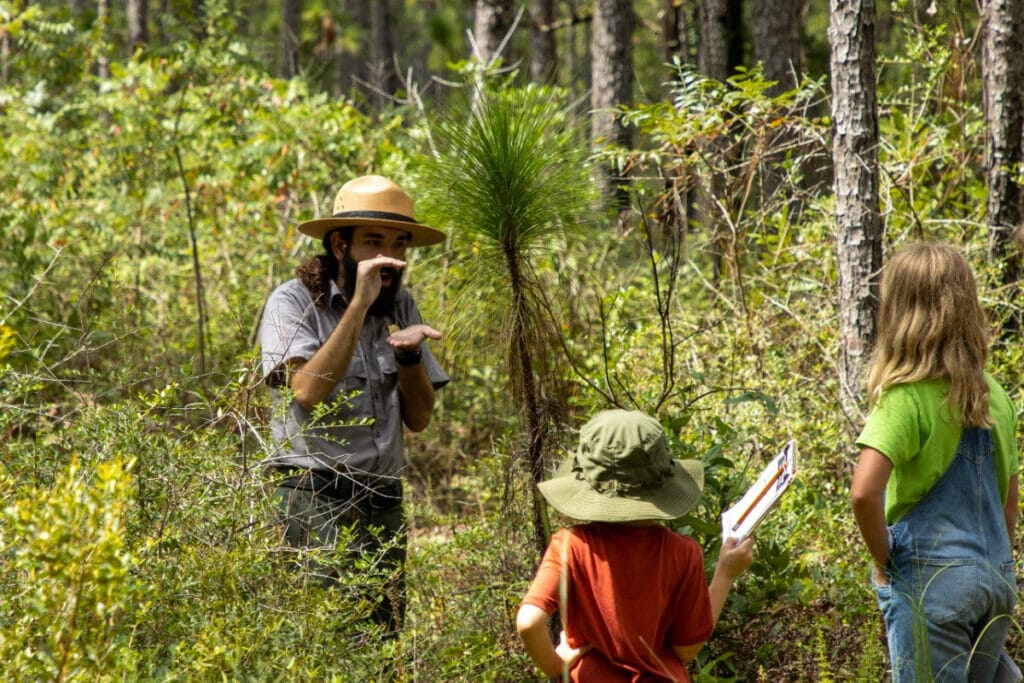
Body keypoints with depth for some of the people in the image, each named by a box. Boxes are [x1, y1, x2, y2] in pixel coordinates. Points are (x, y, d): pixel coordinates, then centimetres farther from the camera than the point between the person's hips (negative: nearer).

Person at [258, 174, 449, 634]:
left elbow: (419, 418, 10)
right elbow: (308, 391, -20)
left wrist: (408, 354, -8)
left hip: (383, 504, 6)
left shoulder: (400, 305, 13)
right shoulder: (293, 302, -4)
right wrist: (359, 304, -20)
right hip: (314, 501, -6)